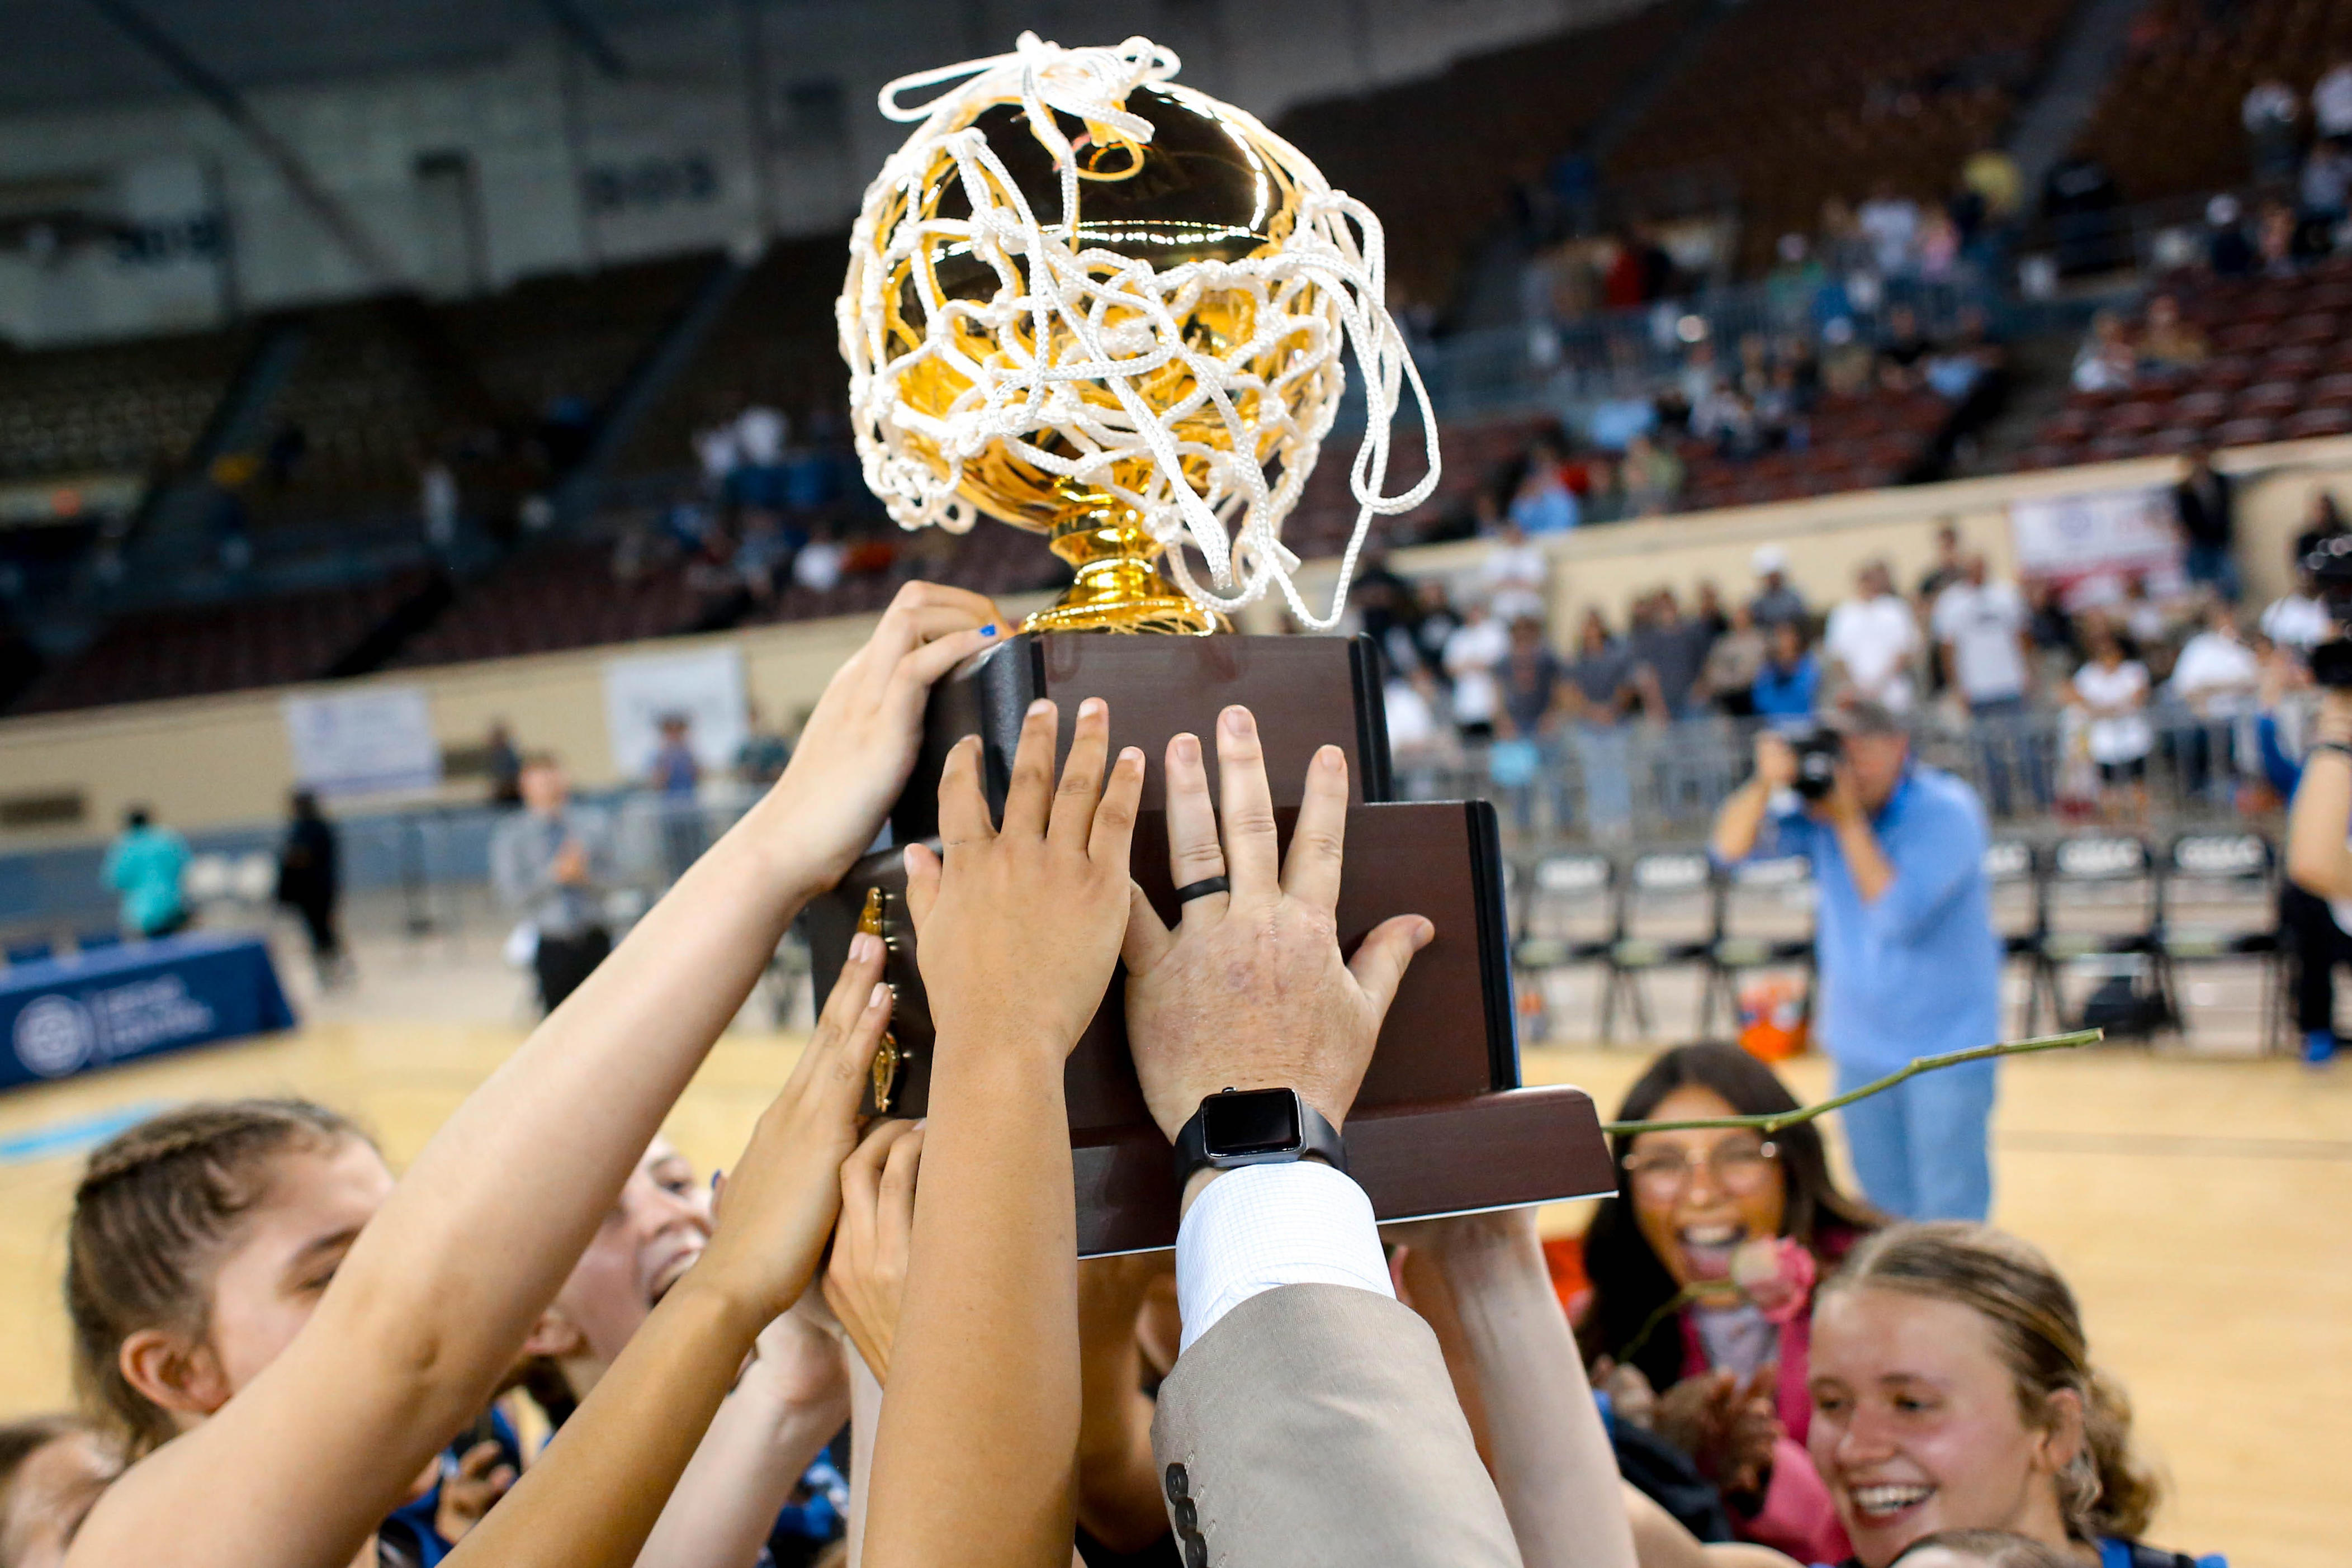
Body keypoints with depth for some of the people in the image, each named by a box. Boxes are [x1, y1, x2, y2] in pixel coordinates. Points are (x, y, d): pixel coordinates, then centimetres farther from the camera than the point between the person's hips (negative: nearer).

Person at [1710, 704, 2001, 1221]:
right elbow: (1732, 847, -10)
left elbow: (1898, 916, -27)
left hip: (1945, 1046, -5)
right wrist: (1766, 784, -26)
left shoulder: (1945, 812, -17)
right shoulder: (1823, 802, -2)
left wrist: (1850, 821, -26)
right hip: (1861, 1045, 5)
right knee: (1884, 1207, 15)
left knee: (1951, 1214, -1)